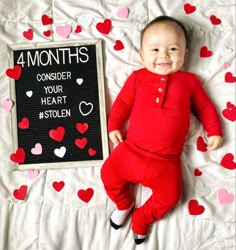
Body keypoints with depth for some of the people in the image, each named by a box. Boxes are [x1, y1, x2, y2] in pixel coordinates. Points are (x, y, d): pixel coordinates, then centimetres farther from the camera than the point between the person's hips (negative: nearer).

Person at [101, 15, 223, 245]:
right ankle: (124, 204, 27)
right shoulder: (138, 77, 7)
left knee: (169, 197, -7)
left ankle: (141, 219, 22)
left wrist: (215, 131, 10)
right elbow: (122, 102, 9)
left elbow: (205, 107, 16)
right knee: (108, 172, -3)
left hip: (165, 161, 0)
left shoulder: (189, 80, 9)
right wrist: (113, 126, 1)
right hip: (131, 150, 1)